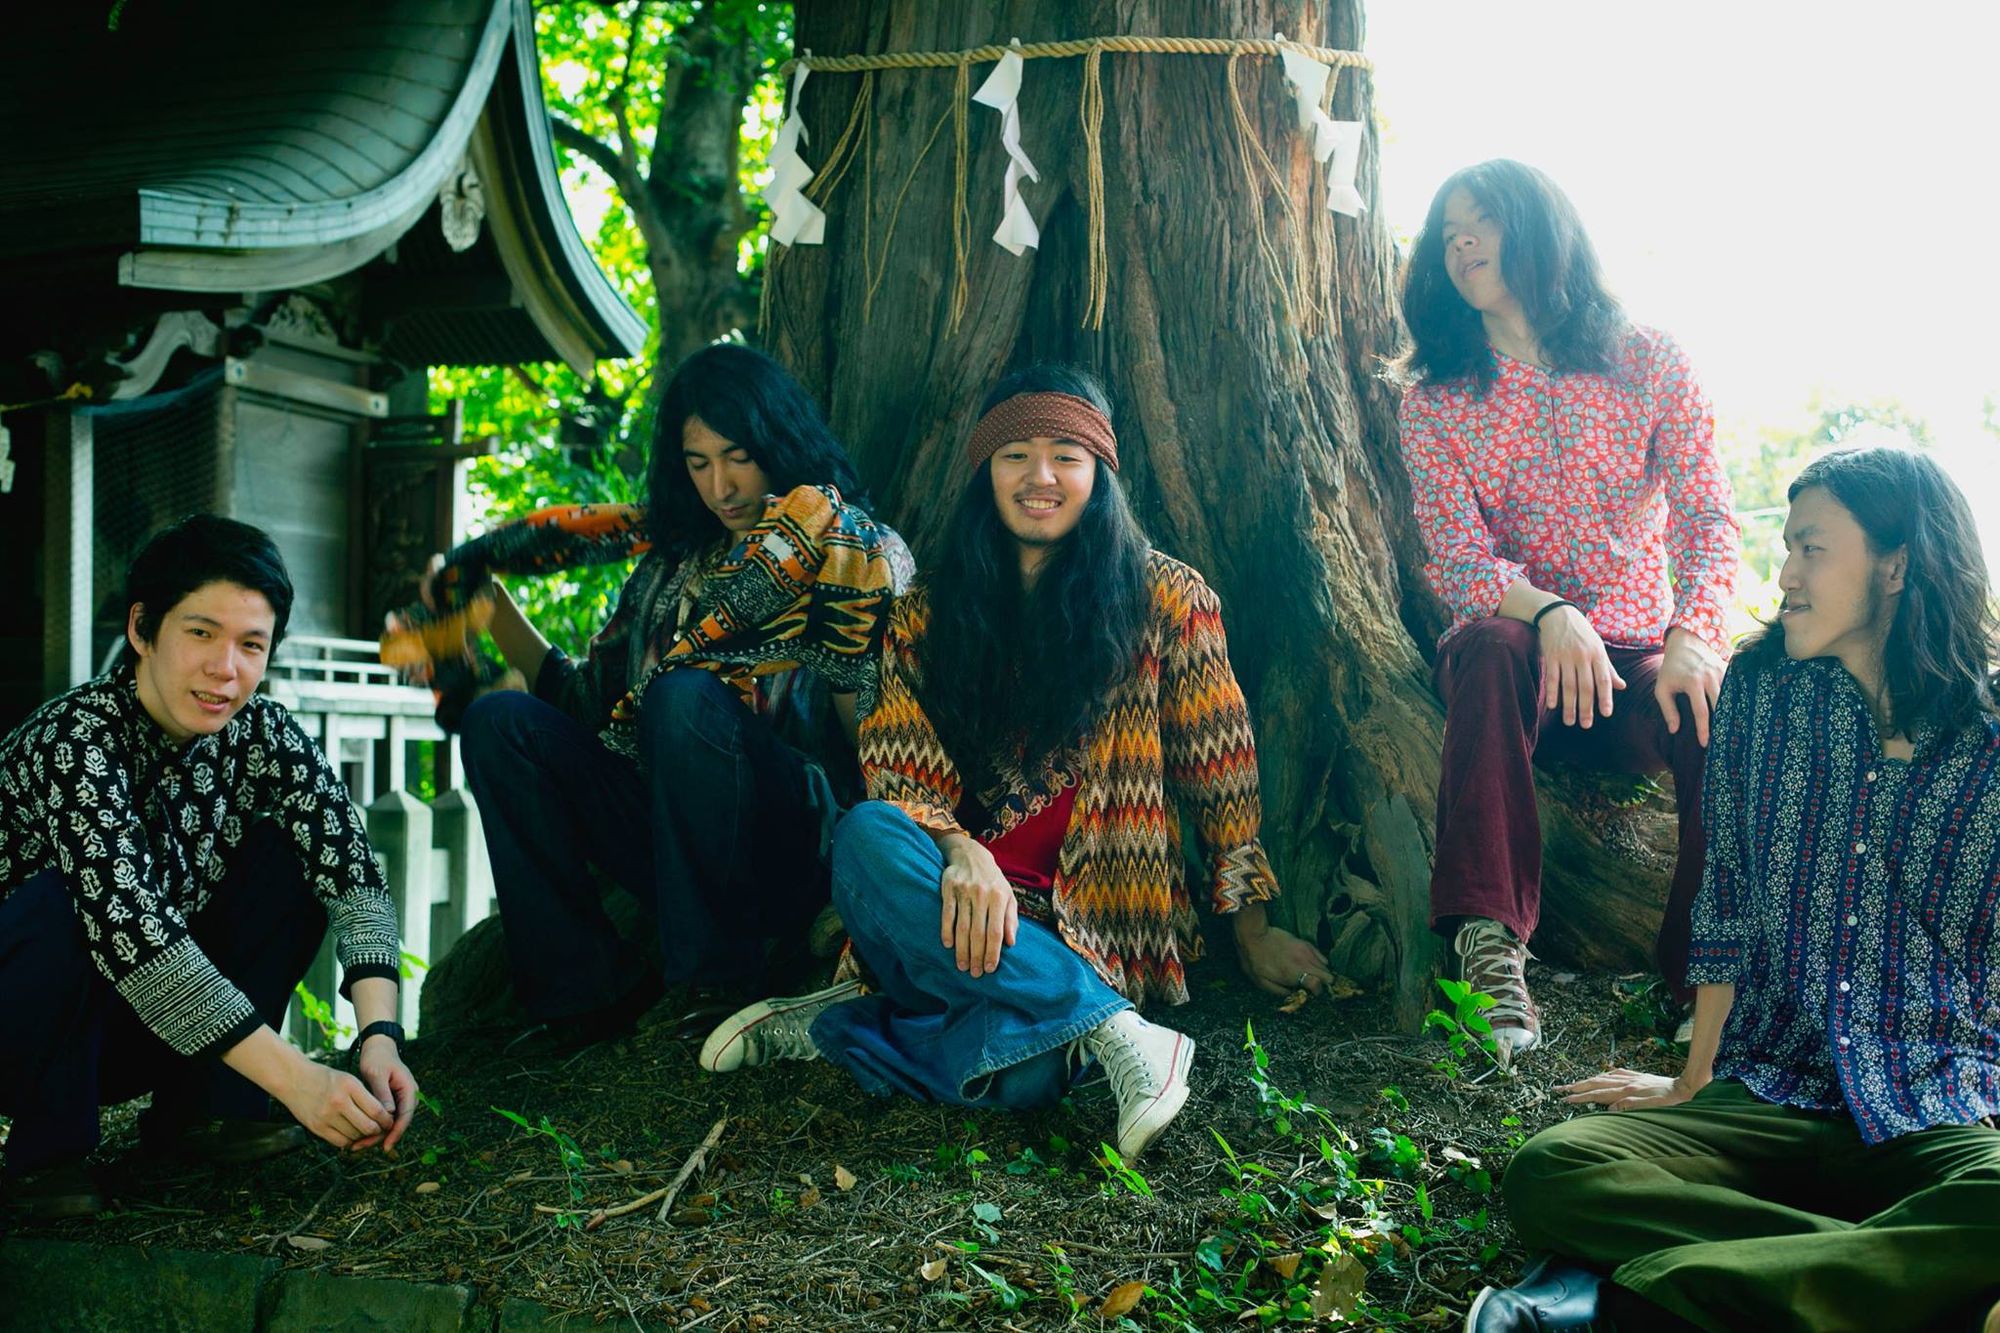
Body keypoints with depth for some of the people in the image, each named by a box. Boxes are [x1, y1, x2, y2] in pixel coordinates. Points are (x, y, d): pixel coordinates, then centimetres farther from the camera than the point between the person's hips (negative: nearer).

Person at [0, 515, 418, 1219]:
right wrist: (296, 1079, -43)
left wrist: (379, 1033, -34)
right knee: (61, 903, -33)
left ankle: (195, 1107, -4)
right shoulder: (74, 739, -27)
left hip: (163, 1033, 5)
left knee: (291, 854, -12)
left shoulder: (260, 733, -10)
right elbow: (130, 924, -38)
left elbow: (349, 868, -18)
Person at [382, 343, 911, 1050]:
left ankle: (720, 992, -23)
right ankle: (590, 992, -16)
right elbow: (585, 700, 17)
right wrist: (488, 602, 13)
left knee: (685, 697, -30)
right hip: (675, 848, 6)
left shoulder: (866, 552, 2)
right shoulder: (671, 560, 19)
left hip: (807, 846, -6)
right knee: (500, 721, -7)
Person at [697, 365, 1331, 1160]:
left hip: (1099, 928, -2)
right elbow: (898, 778, 3)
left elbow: (1220, 776, 10)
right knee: (868, 836, -34)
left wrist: (1251, 931, 10)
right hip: (964, 912, 3)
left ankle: (838, 1028, -13)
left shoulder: (1165, 600, 8)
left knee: (1021, 1071, -37)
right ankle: (1112, 1031, -31)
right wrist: (958, 853, -19)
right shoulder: (929, 615, 14)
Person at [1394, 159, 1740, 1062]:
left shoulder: (1649, 363, 4)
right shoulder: (1436, 397, 5)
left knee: (1719, 718, -33)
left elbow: (1708, 520, -5)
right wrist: (1550, 615, -29)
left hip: (1639, 654, 0)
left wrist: (1692, 636, -26)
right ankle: (1491, 947, -43)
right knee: (1491, 649, -36)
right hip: (1513, 636, 0)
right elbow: (1457, 557, -7)